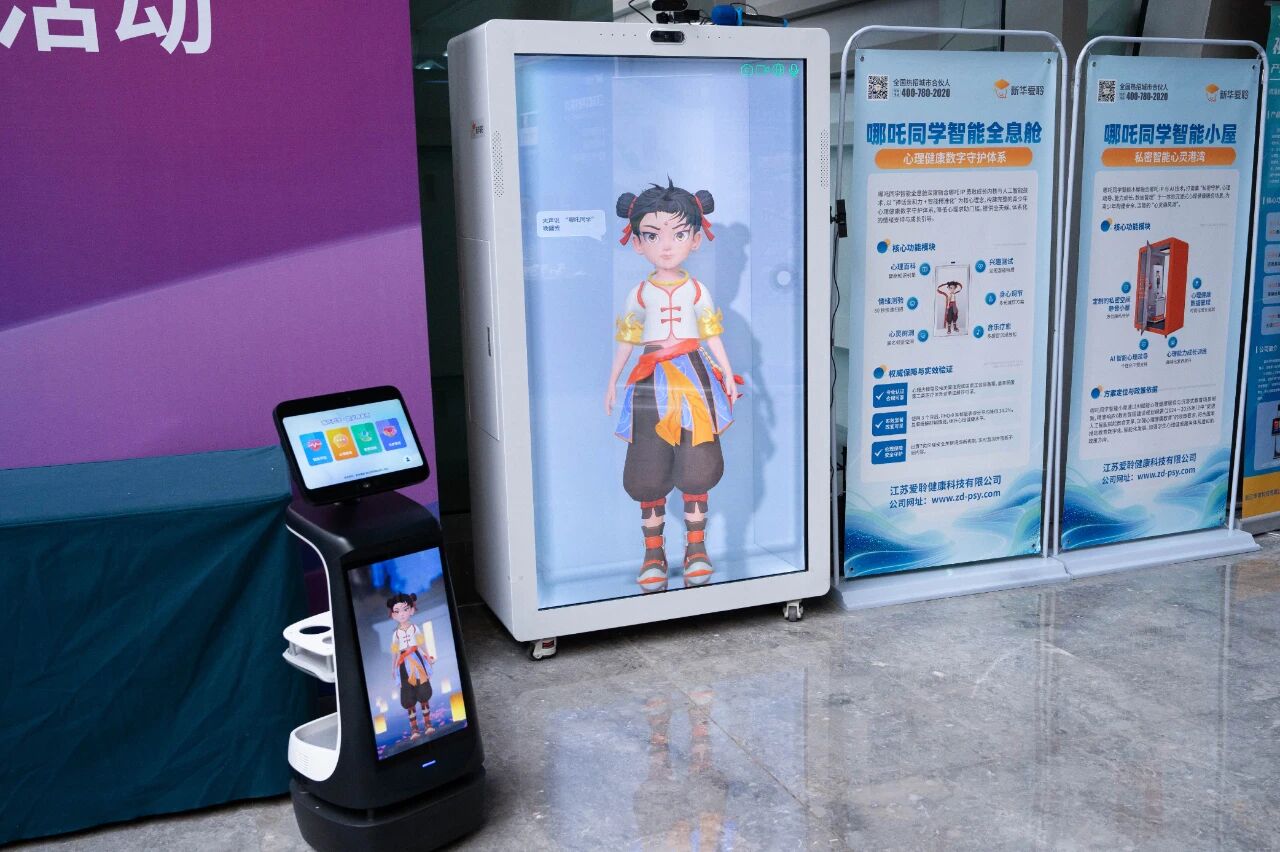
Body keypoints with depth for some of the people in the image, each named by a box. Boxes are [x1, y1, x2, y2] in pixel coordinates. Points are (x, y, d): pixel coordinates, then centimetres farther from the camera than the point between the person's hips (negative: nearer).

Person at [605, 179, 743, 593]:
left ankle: (696, 548, 15)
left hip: (693, 381, 0)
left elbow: (712, 338, 7)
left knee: (696, 468, 1)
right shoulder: (639, 294, 2)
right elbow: (626, 342, 8)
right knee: (649, 472, 2)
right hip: (652, 385, 0)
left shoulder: (698, 291, 3)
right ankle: (653, 553, 14)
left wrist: (727, 375, 3)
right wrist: (612, 383, 9)